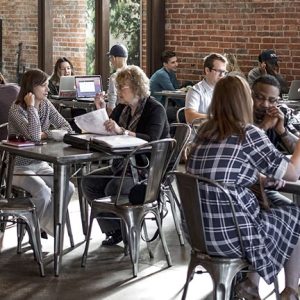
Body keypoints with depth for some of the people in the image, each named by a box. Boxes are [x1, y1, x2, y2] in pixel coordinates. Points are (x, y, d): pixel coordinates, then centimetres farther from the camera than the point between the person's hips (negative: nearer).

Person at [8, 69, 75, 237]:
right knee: (43, 192, -29)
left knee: (68, 188, -14)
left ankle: (49, 224, 6)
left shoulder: (46, 105, 3)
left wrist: (45, 134, -17)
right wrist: (31, 106, -25)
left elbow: (68, 129, -1)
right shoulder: (17, 109, -17)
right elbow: (34, 136, -31)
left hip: (40, 164, 6)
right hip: (19, 167, -6)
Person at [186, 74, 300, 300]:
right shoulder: (249, 134, -13)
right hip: (230, 235, -7)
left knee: (271, 208, 29)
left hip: (198, 230, 7)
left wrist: (263, 178, 16)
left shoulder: (205, 131, 8)